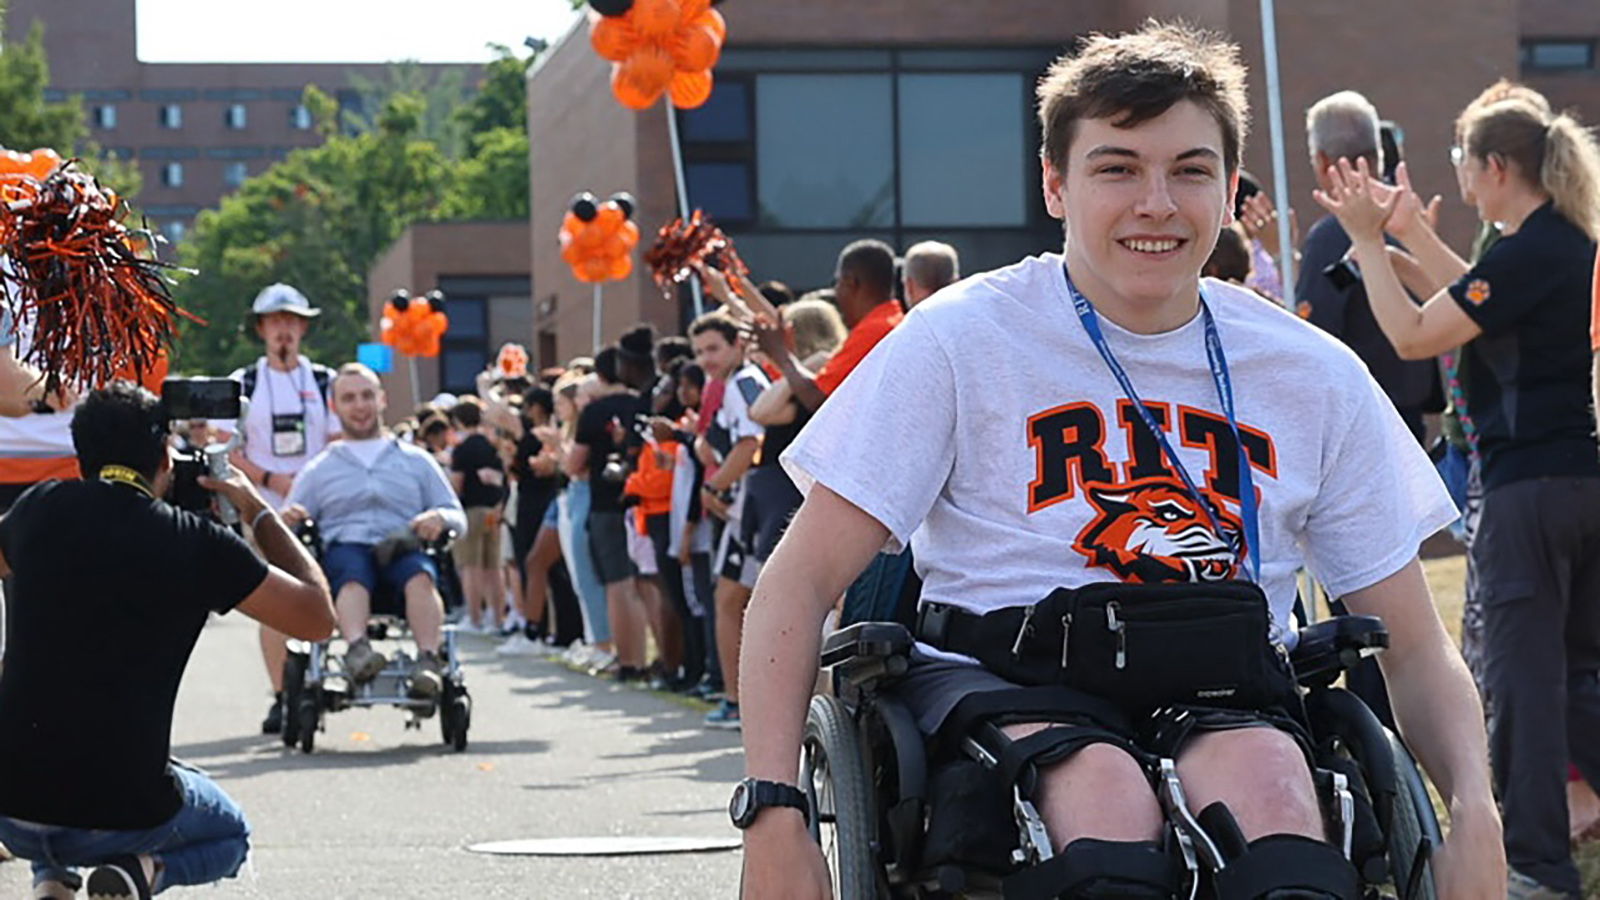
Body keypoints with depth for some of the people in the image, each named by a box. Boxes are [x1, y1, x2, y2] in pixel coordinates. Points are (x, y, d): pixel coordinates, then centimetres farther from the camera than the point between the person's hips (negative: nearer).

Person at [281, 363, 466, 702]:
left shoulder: (416, 461, 28)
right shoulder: (320, 469, 28)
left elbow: (459, 519, 22)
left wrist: (440, 517, -3)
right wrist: (288, 518, -6)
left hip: (403, 550, 0)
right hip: (344, 549, 0)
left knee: (420, 575, -37)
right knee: (352, 575, -39)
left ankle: (428, 661, -55)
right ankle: (357, 648, -62)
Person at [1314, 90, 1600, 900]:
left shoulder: (1527, 253, -16)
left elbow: (1413, 335, -14)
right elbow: (1472, 301, 23)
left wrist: (1368, 240, -6)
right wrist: (1410, 232, 25)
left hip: (1531, 487, -9)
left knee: (1522, 676, -1)